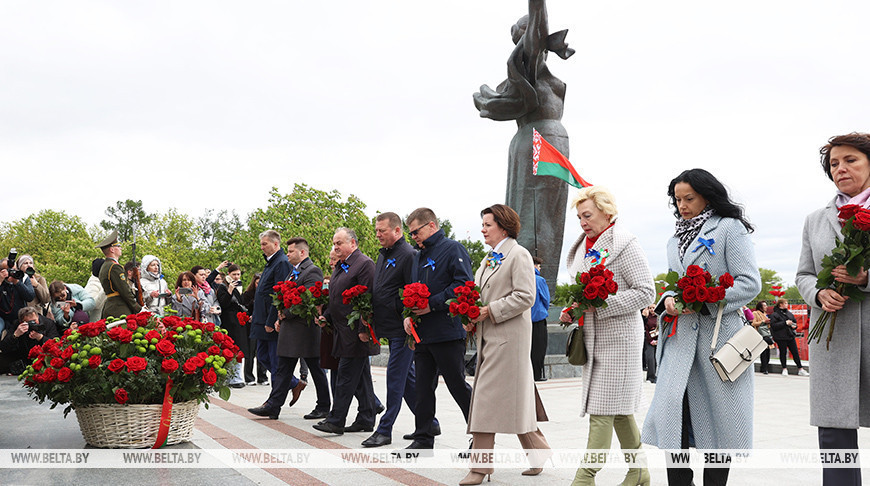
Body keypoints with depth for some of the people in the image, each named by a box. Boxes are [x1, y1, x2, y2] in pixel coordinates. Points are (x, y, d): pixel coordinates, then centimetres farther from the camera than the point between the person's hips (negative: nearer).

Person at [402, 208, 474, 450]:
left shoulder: (452, 249, -6)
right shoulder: (419, 257, 19)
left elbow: (463, 284, -16)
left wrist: (432, 304, -19)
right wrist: (407, 314, 4)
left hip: (448, 332, -8)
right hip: (422, 333, 8)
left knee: (458, 385, -1)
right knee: (423, 387, 9)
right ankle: (423, 438, 17)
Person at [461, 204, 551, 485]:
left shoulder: (518, 255, -8)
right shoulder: (490, 258, 19)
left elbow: (525, 297, -16)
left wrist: (489, 311, -17)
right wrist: (472, 319, 6)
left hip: (508, 338, -8)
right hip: (488, 337, 9)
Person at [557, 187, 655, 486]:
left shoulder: (625, 245, -10)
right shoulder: (583, 248, 15)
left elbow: (645, 292, -15)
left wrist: (600, 304, -21)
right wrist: (572, 311, 5)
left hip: (618, 338, -8)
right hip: (593, 338, 8)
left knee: (602, 408, -8)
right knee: (618, 409, 13)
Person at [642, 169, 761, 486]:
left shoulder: (730, 228, 0)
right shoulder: (675, 240, 21)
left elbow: (750, 283, -7)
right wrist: (668, 300, 2)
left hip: (718, 333, -5)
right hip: (680, 336, 5)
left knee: (717, 414, 2)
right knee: (671, 406, -9)